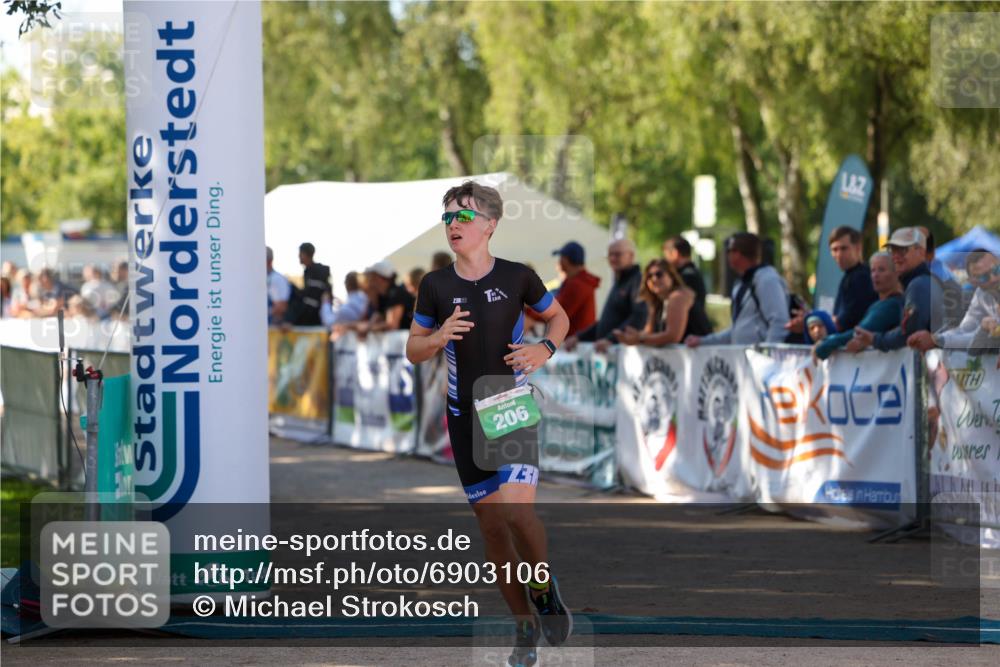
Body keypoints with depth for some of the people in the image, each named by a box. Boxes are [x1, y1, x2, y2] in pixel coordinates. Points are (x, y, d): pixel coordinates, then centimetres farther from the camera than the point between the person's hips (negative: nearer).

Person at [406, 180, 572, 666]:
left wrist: (545, 349, -7)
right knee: (491, 524, 5)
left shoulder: (518, 277, -4)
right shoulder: (435, 285, 1)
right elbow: (413, 350, 9)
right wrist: (439, 338, -12)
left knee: (517, 512, -21)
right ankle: (525, 627, 19)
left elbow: (558, 317, 13)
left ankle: (544, 590, 9)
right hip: (466, 419, 3)